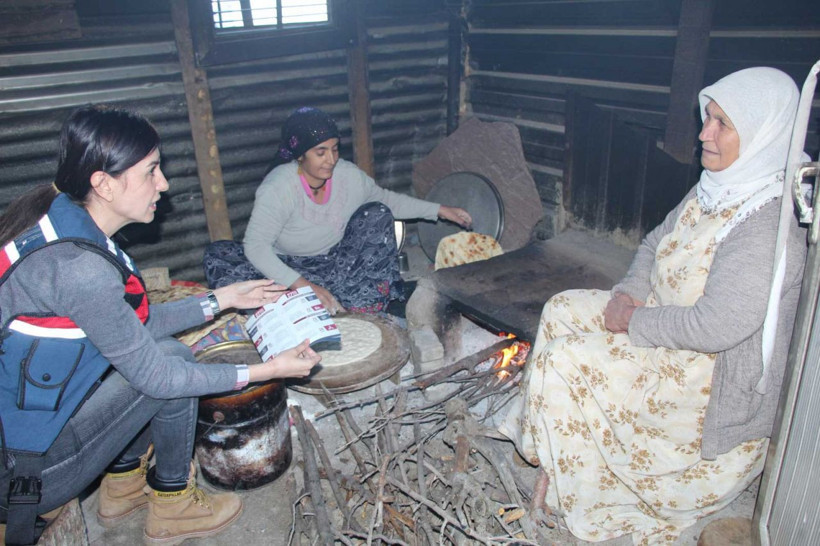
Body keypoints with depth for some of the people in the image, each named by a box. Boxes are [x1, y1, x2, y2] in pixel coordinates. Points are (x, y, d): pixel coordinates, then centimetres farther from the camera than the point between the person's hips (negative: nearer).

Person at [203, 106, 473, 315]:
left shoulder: (348, 175, -11)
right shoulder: (277, 188, -25)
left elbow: (387, 199, 7)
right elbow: (256, 245, -30)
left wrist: (439, 210, 0)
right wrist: (304, 286, -40)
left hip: (337, 262, 3)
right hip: (289, 268, -3)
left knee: (377, 213, -14)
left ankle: (367, 306, -22)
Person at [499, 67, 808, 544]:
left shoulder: (767, 226, -29)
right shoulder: (716, 189, 0)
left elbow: (714, 328, -33)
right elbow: (656, 244, 12)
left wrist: (635, 322, -19)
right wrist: (630, 291, -5)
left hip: (706, 374, -9)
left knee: (564, 359, -17)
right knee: (563, 309, 3)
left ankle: (577, 492, 8)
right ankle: (545, 434, 16)